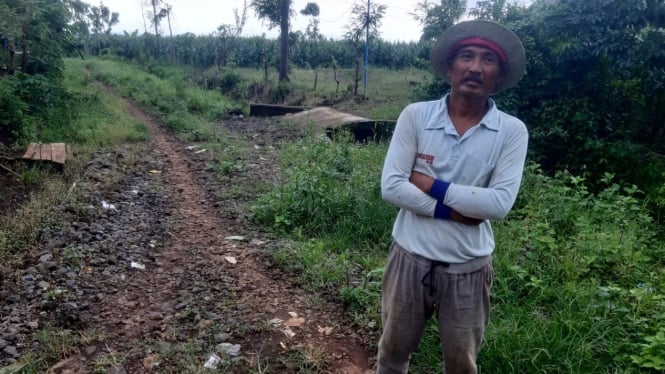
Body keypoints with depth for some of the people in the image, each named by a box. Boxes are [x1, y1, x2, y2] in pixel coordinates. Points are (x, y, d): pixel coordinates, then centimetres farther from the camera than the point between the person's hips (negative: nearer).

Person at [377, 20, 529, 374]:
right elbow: (391, 186, -14)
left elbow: (500, 203, -18)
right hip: (411, 257, 1)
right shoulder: (415, 115, -8)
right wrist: (451, 211, -18)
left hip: (468, 267, 0)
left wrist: (432, 185, -18)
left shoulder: (512, 131, -8)